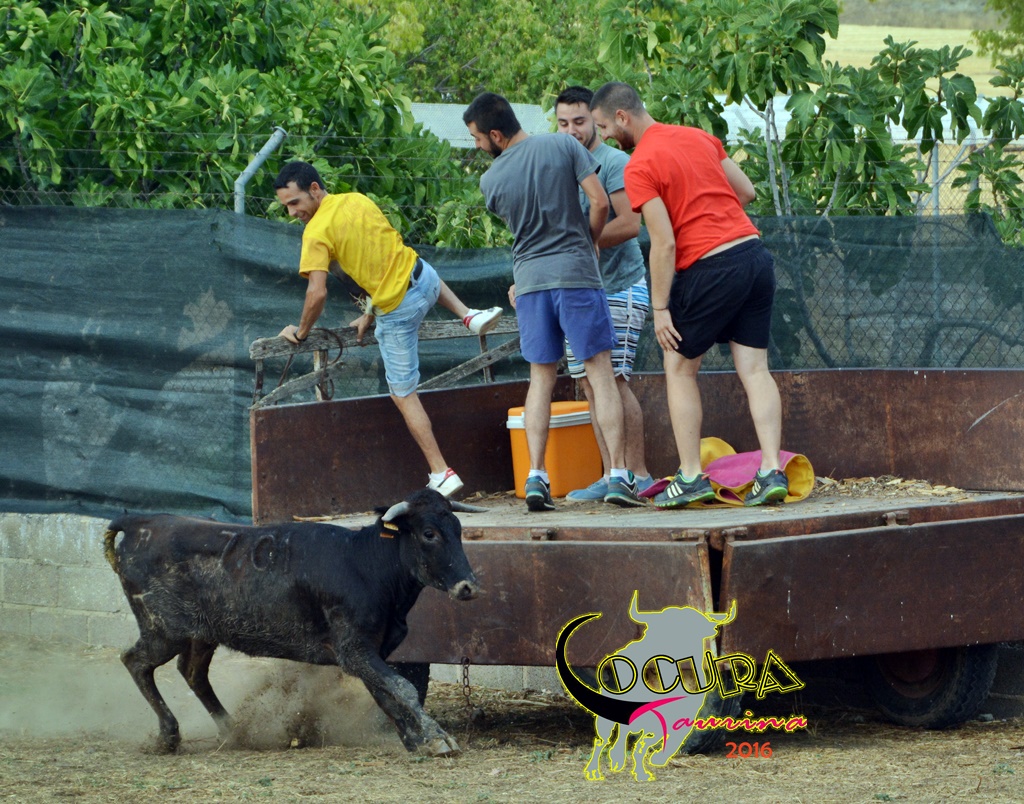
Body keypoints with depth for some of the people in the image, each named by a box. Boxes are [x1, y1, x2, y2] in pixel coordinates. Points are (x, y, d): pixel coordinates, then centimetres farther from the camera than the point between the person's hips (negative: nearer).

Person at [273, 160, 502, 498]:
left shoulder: (316, 233, -15)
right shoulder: (358, 200, 8)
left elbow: (317, 293, -21)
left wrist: (300, 332, -3)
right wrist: (370, 313, 21)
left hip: (396, 311, -6)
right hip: (423, 277, 6)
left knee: (403, 395, 8)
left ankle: (441, 473, 5)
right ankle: (469, 315, 28)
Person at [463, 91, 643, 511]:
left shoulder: (491, 180, 0)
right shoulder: (563, 146, -4)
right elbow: (599, 201, -7)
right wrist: (589, 241, 10)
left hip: (530, 279, 2)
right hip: (576, 273, -2)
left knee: (541, 379, 11)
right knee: (601, 374, 1)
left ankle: (536, 477, 1)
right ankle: (618, 476, -6)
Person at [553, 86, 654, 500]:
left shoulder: (614, 163, -8)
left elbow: (629, 224, -18)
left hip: (619, 285, -8)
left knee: (613, 379, -12)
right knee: (590, 383, 4)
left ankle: (637, 473, -8)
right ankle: (610, 475, 6)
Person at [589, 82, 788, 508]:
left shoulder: (639, 167, -10)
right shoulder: (698, 137, 14)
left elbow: (664, 243, -14)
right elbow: (746, 191, 19)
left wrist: (660, 308, -10)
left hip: (710, 267, -7)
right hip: (754, 251, 7)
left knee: (679, 368, 9)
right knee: (754, 369, 5)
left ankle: (691, 476, 5)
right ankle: (772, 471, -4)